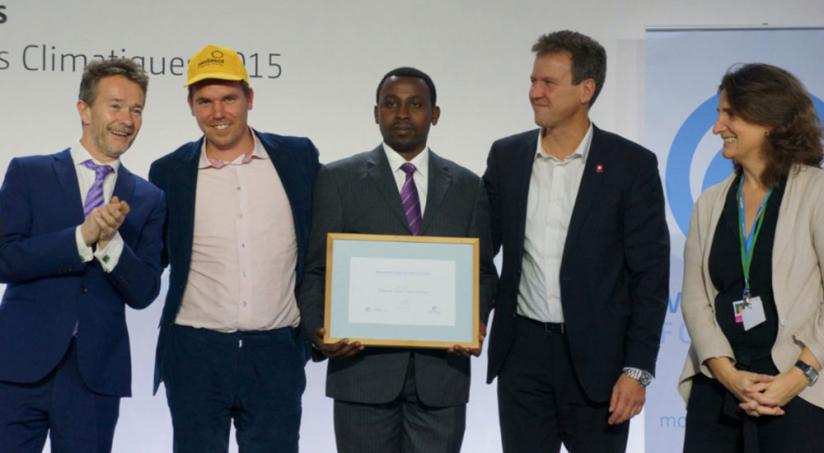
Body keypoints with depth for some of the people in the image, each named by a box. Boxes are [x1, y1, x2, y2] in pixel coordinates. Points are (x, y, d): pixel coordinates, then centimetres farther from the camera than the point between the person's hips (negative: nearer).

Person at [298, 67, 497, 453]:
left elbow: (483, 272, 12)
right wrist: (319, 330, -14)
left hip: (441, 370, 2)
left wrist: (476, 321, -8)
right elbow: (315, 270, 2)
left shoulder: (467, 186, 10)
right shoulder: (338, 179, 3)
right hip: (363, 367, -2)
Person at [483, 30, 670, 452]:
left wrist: (637, 370, -10)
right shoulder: (506, 156, 5)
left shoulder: (632, 164, -5)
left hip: (596, 355, -3)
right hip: (522, 353, 3)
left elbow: (650, 275, -5)